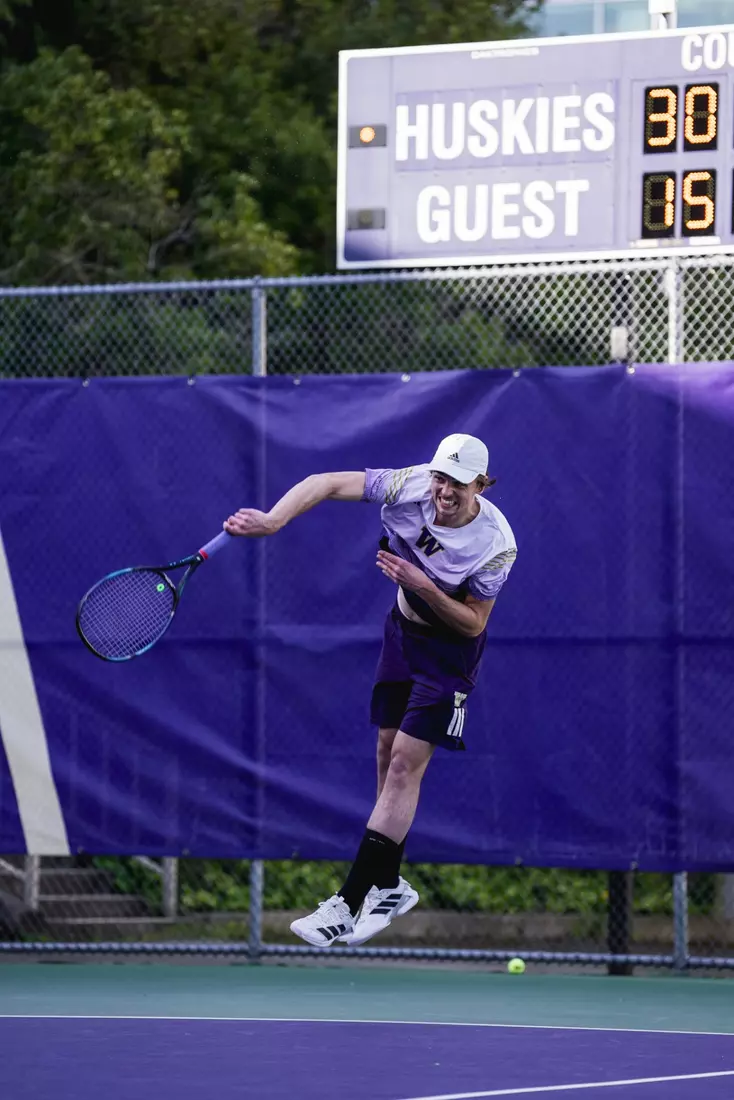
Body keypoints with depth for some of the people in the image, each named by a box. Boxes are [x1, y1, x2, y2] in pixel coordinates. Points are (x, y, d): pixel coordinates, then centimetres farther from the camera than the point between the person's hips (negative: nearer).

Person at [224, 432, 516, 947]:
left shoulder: (496, 544, -28)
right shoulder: (411, 486, -21)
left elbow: (473, 623, -19)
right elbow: (327, 483, -19)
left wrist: (423, 586, -34)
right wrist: (273, 520, -35)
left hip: (450, 650, -5)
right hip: (403, 629, 5)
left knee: (406, 764, -11)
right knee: (388, 751, 12)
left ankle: (350, 903, -12)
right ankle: (388, 886, 28)